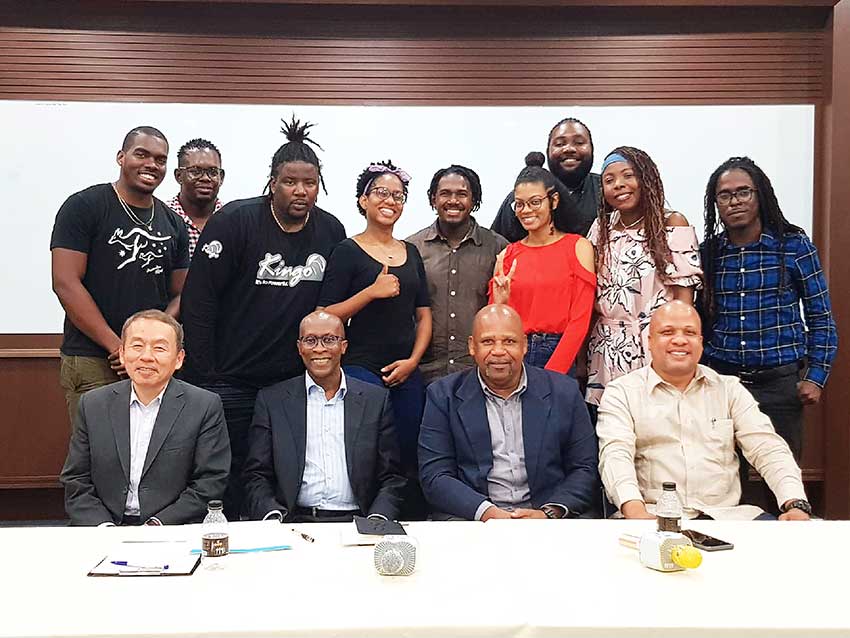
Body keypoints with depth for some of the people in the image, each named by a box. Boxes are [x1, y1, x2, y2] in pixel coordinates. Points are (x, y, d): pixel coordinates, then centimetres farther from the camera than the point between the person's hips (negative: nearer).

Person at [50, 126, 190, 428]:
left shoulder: (173, 224, 12)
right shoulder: (83, 207, -3)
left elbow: (179, 295, 12)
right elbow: (66, 284, -10)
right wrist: (118, 347, -15)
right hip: (92, 361, -4)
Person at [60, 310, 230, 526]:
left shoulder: (206, 406, -1)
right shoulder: (93, 404, 9)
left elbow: (209, 485, -4)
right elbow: (76, 484, 8)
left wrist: (156, 526, -13)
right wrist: (104, 528, -8)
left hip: (173, 533, -2)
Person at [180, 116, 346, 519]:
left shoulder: (331, 231, 3)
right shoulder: (233, 222, -9)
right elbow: (198, 300, -10)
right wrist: (203, 378, -12)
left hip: (296, 381, 4)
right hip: (230, 379, -3)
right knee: (228, 475, 6)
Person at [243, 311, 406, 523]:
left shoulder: (376, 400, 8)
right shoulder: (272, 400, 7)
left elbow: (391, 477, 7)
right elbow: (256, 476, 5)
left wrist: (378, 520, -10)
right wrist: (274, 518, -13)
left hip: (356, 523, 1)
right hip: (295, 521, -1)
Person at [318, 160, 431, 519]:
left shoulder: (411, 253, 14)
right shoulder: (347, 253, -1)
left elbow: (423, 315, 15)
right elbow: (324, 316, -7)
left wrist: (413, 360, 1)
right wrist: (371, 291, -16)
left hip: (407, 373, 5)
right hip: (361, 369, -4)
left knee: (409, 461, 5)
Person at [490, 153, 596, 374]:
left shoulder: (578, 247, 0)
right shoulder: (507, 256, 8)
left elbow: (580, 321, -6)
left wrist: (550, 375, -12)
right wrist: (499, 303, -9)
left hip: (560, 358, -2)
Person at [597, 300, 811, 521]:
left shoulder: (729, 389, 16)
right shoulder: (621, 392, 7)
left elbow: (767, 448, 7)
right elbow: (615, 454, -8)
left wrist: (796, 504, -12)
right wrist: (635, 510, -27)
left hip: (727, 514, 4)